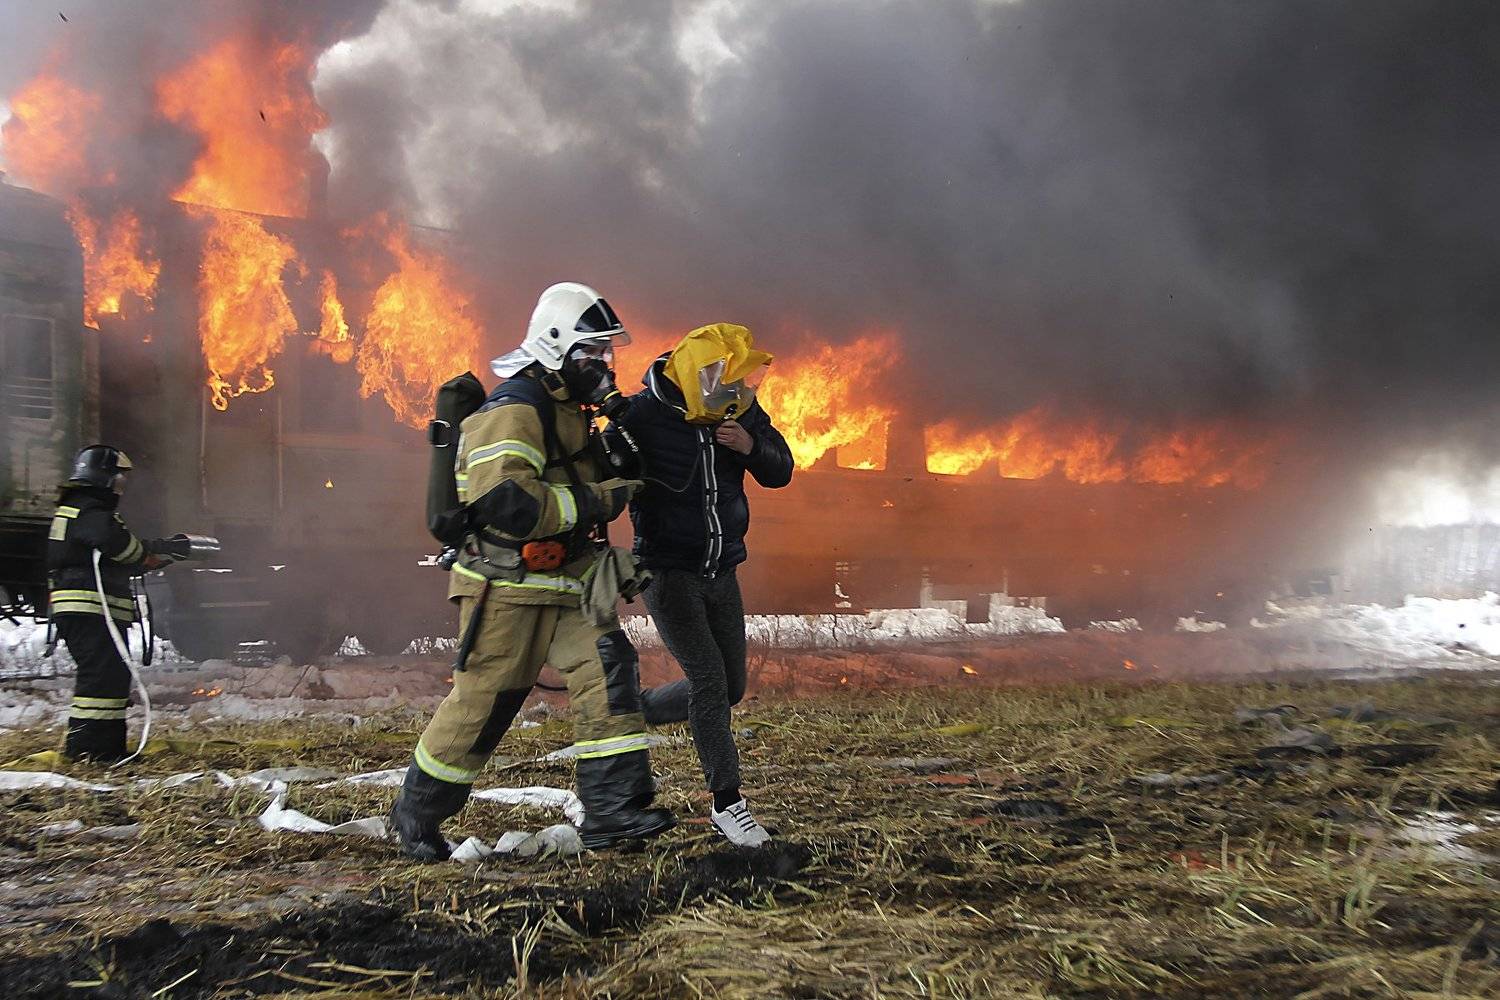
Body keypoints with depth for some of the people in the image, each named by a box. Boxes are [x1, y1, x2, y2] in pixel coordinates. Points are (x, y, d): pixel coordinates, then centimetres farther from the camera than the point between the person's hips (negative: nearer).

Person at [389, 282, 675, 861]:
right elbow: (506, 502, -30)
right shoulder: (514, 409, -17)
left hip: (564, 581, 9)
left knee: (610, 669, -7)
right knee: (483, 700, 2)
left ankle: (612, 808, -6)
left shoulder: (568, 409, 15)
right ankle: (416, 812, 22)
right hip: (507, 585, -9)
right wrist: (596, 502, -24)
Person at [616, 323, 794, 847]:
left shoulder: (739, 411, 0)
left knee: (730, 687, 10)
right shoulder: (644, 415, -17)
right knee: (709, 680, -11)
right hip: (669, 572, -6)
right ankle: (727, 801, 3)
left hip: (722, 572, 7)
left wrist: (751, 445, -16)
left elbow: (780, 472, 5)